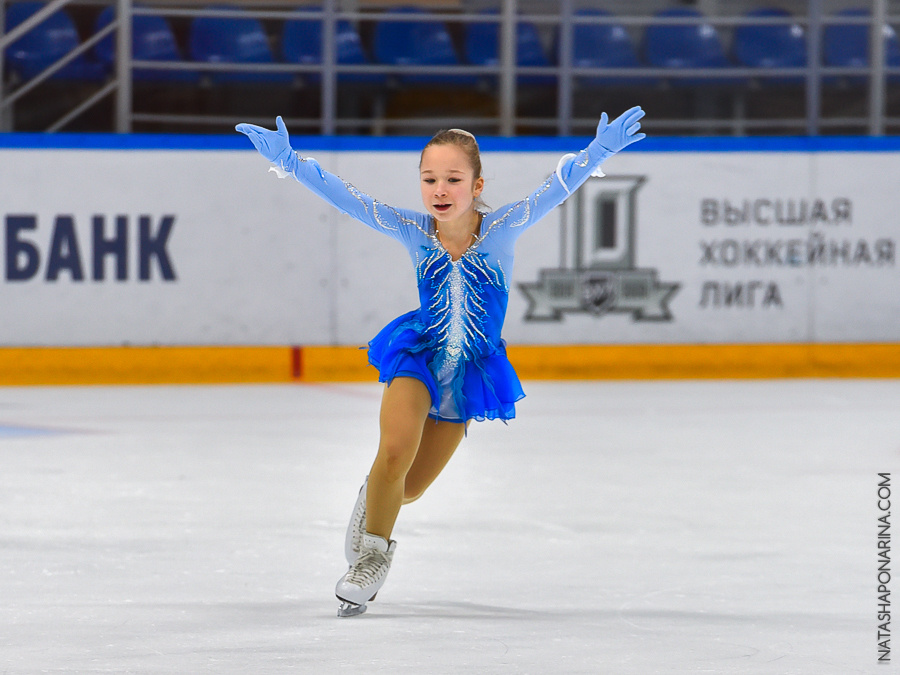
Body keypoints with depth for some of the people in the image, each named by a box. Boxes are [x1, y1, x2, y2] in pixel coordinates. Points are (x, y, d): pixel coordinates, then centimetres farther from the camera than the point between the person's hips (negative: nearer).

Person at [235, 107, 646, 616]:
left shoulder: (502, 229, -17)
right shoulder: (413, 231, -13)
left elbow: (558, 188, -29)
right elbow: (345, 198, -16)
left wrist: (598, 153, -45)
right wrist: (289, 161, -26)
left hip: (469, 369, 0)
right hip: (417, 354, 0)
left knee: (407, 489, 8)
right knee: (395, 451, -26)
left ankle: (376, 497, 47)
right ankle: (373, 552, -1)